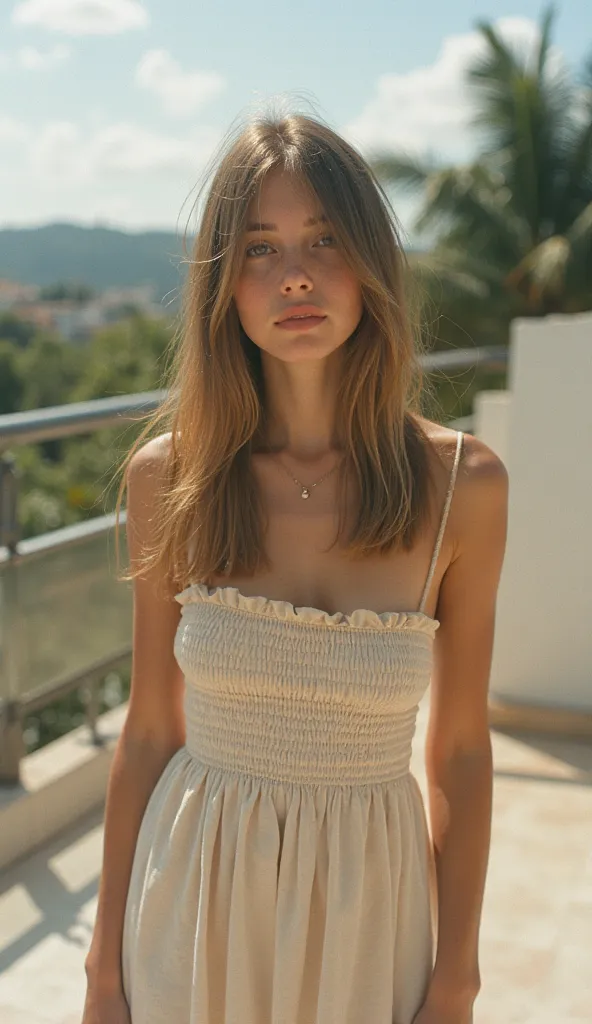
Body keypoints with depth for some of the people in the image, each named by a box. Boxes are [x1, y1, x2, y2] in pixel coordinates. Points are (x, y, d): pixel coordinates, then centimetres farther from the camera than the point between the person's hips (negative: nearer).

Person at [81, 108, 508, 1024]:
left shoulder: (461, 484, -12)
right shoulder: (168, 477, -11)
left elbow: (460, 753, -5)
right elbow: (149, 732, -3)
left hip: (367, 900, 0)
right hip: (193, 892, 1)